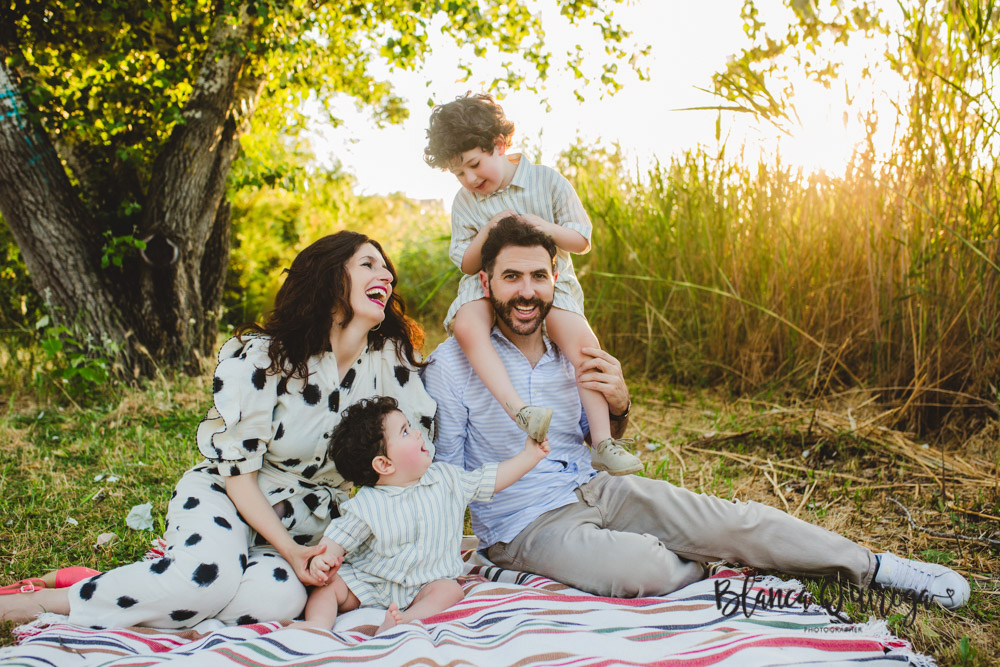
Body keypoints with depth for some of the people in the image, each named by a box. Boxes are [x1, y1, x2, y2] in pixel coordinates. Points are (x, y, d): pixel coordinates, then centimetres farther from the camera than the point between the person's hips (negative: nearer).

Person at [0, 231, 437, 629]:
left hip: (308, 516, 3)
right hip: (227, 493, -3)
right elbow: (236, 468, -14)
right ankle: (43, 601, -14)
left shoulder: (391, 359, -9)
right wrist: (288, 548, -23)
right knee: (206, 578, -35)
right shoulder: (261, 358, -18)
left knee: (277, 598, -31)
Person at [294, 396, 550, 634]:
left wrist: (529, 455, 4)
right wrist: (321, 558, -32)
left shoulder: (445, 479, 0)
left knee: (450, 589, -27)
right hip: (368, 583, -1)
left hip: (424, 585, 1)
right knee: (330, 585, -19)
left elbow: (490, 479, 9)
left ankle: (406, 620, -44)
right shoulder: (366, 505, -12)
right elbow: (337, 538, -10)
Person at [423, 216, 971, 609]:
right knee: (640, 568, -33)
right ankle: (691, 563, 4)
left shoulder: (569, 351, 5)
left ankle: (876, 568, 10)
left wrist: (618, 405, -5)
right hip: (524, 524, -5)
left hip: (592, 489, 5)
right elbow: (444, 478, -7)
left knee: (729, 520, -8)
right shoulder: (452, 365, -13)